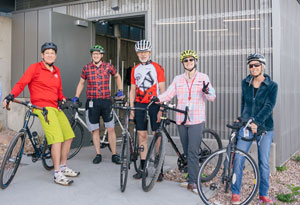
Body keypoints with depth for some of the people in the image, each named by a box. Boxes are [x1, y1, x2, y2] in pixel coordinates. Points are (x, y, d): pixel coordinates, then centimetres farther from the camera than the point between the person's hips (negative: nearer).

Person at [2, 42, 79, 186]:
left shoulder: (56, 71, 18)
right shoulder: (35, 68, -1)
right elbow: (21, 84, -8)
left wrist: (63, 99, 10)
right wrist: (10, 96, -22)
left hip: (55, 108, 8)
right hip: (42, 107, -8)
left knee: (68, 136, 8)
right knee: (57, 138, -19)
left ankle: (63, 167, 24)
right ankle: (57, 174, -11)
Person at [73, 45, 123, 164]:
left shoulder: (108, 66, 2)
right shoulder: (86, 68, 4)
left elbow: (117, 77, 20)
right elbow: (81, 83, 16)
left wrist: (120, 90, 11)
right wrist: (76, 97, 8)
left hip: (106, 101, -1)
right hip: (92, 102, 1)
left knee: (110, 129, 0)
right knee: (95, 130, 5)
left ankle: (114, 155, 10)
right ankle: (98, 155, 16)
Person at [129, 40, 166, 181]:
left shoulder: (157, 68, -2)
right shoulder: (135, 70, 12)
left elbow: (162, 90, -5)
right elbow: (133, 90, 13)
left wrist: (160, 109, -11)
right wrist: (131, 108, 6)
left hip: (154, 105, -4)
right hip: (139, 105, 4)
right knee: (141, 135, 6)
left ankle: (159, 169, 5)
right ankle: (143, 168, 14)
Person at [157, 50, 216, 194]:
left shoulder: (203, 77, 4)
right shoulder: (178, 79, 11)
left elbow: (212, 97, -1)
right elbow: (168, 94, 4)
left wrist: (207, 91, -23)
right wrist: (158, 98, -16)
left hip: (196, 120, -3)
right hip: (181, 120, 4)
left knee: (193, 152, -9)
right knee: (187, 152, 10)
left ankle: (192, 182, -2)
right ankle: (192, 178, 22)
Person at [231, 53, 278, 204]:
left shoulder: (272, 86, -3)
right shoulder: (245, 83, 7)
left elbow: (268, 106, -16)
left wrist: (256, 122, -27)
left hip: (264, 129, -2)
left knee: (264, 163, 6)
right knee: (238, 159, -6)